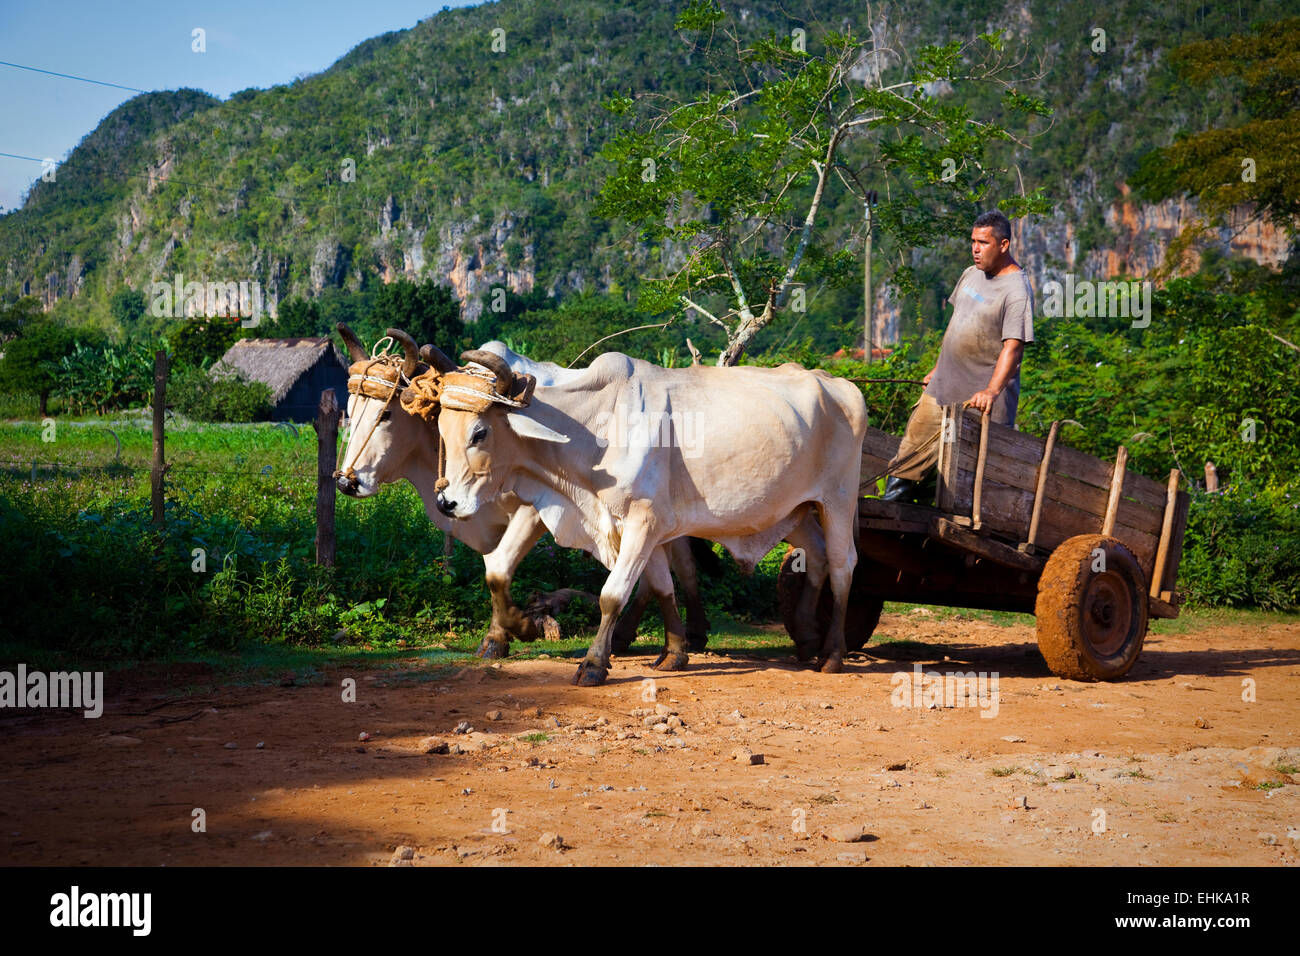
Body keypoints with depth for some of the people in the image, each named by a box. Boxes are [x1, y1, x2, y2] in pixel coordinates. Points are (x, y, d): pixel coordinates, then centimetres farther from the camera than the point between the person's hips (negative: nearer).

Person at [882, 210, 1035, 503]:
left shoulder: (1017, 290, -15)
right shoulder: (971, 274, 11)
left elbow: (1013, 346, -24)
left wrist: (992, 391, -35)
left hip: (980, 400, -8)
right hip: (942, 389, 8)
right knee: (913, 449, 10)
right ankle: (895, 495, 20)